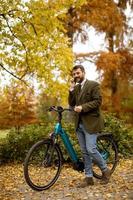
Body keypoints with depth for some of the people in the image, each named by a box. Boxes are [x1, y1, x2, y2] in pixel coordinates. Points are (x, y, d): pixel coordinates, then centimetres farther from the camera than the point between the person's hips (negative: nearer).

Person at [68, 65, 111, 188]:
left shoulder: (93, 85, -5)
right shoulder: (76, 87, 15)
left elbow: (97, 101, -13)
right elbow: (71, 104, 9)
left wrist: (83, 107, -21)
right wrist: (71, 90, -3)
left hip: (91, 123, -6)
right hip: (79, 123, 7)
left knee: (91, 150, -10)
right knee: (85, 152, 9)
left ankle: (105, 170, 13)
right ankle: (89, 177, 17)